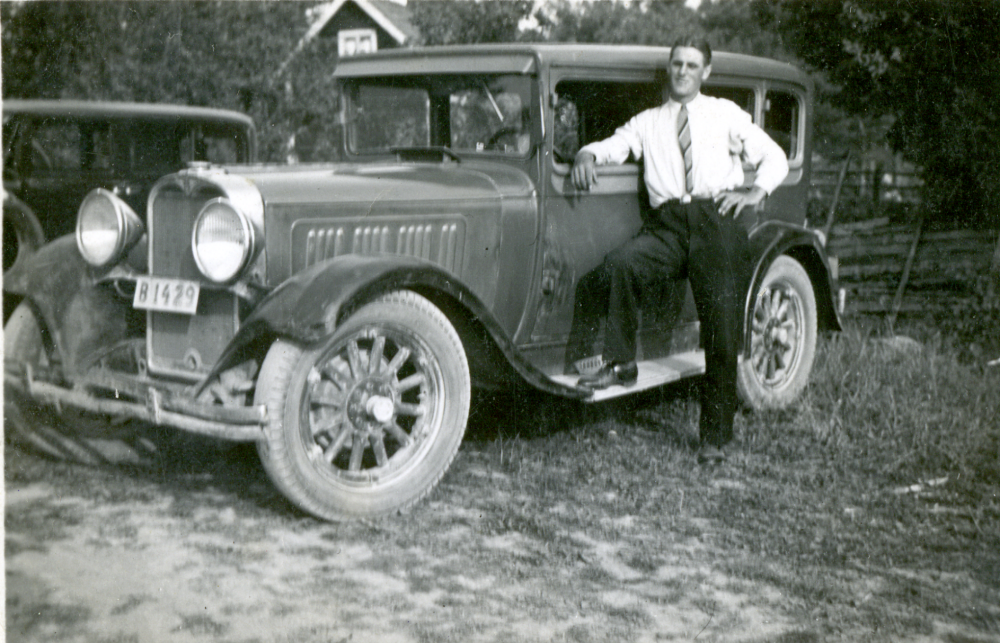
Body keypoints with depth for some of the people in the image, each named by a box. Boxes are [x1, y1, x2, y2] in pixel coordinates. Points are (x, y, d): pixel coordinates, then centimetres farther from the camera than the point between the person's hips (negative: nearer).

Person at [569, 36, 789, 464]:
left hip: (717, 220, -1)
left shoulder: (726, 114, 18)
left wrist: (756, 192, -1)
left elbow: (774, 158, 18)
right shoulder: (648, 123, 22)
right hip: (666, 224, 1)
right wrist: (588, 155, -11)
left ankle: (714, 437, 5)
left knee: (722, 330, -5)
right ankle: (620, 363, -19)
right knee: (620, 263, -32)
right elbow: (614, 145, 13)